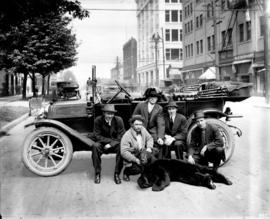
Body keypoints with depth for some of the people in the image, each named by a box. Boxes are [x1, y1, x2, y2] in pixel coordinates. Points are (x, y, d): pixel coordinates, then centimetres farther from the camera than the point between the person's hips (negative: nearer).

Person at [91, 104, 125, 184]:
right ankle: (97, 174, -20)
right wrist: (110, 140, -21)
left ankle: (117, 174, -20)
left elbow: (121, 136, -11)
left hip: (115, 144, 0)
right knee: (95, 146, -32)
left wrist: (111, 144, -25)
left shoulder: (119, 120, -9)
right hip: (103, 144, 0)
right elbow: (97, 136, -11)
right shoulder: (98, 120, -10)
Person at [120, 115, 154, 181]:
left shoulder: (143, 129, -3)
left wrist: (149, 147, -11)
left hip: (142, 154, 6)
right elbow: (124, 152, -26)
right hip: (131, 159, -6)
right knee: (137, 169, -30)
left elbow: (149, 138, 10)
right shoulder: (127, 136, -23)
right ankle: (126, 171, 4)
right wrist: (136, 160, -29)